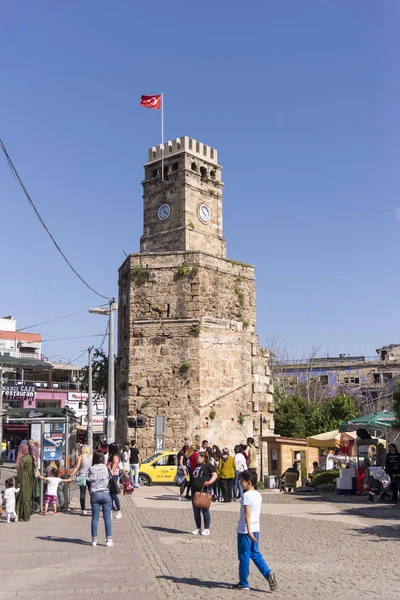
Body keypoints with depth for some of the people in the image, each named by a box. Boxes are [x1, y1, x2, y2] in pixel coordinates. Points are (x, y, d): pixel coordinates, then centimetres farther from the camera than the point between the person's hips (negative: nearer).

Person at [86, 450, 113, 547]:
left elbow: (88, 481, 0)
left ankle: (94, 539, 9)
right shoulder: (106, 468, -4)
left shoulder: (91, 469, -3)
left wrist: (90, 492, 12)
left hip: (95, 495, 1)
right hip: (106, 494, -1)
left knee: (95, 518, 7)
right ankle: (108, 539, 3)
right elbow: (110, 478, -2)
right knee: (107, 518, 3)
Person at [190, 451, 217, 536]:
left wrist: (210, 482, -26)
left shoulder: (209, 465, -3)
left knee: (205, 510, -2)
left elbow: (215, 475, -11)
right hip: (195, 490, 8)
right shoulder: (197, 466, 19)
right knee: (196, 510, 9)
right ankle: (198, 528, 19)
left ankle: (207, 529, 6)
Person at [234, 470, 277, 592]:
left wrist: (248, 531, -26)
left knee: (244, 556, 4)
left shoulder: (246, 495, -16)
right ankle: (268, 573, 2)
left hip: (244, 530, -8)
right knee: (255, 554, 17)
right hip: (256, 529, 8)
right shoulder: (258, 495, 9)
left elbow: (247, 514, -22)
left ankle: (243, 583, 13)